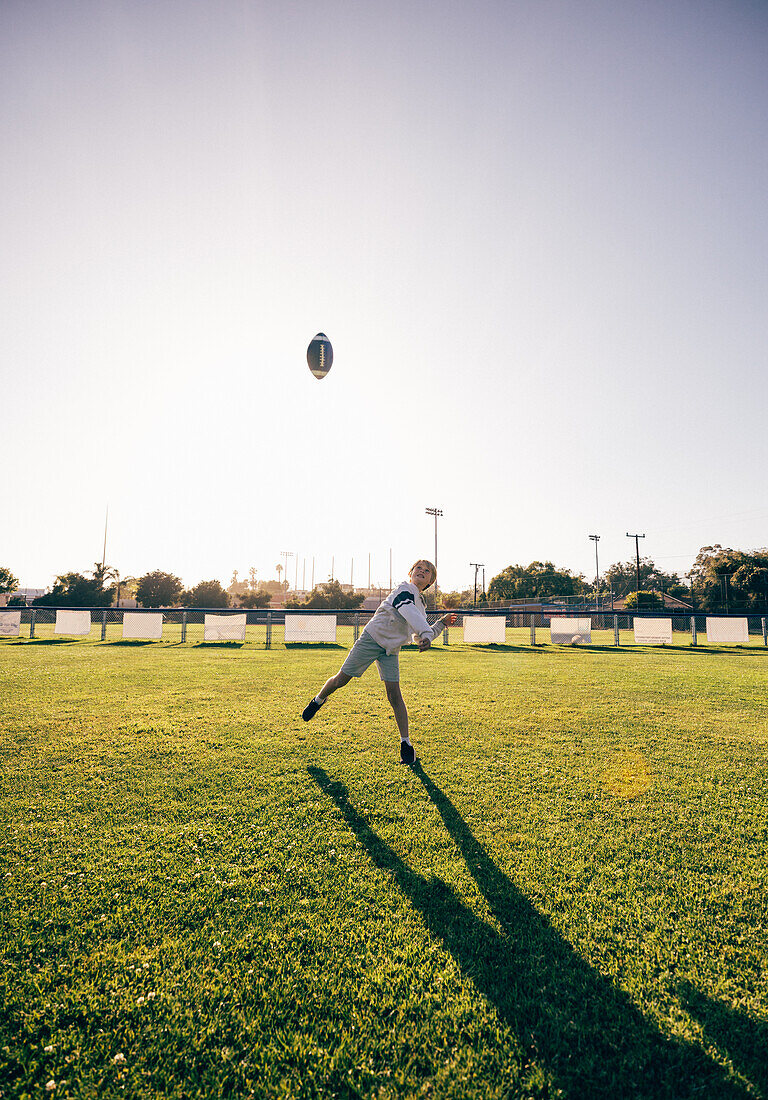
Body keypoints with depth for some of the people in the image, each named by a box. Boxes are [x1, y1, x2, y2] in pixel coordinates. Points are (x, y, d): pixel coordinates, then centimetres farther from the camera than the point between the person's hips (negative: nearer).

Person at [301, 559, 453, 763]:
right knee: (340, 680, 1)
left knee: (394, 694, -7)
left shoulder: (421, 606, 15)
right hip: (371, 639, -5)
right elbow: (407, 611, -31)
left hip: (391, 650, 6)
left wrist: (441, 624, 16)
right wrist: (426, 633, -43)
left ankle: (405, 743, 0)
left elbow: (419, 638, 23)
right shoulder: (405, 590, -9)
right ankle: (318, 700, 32)